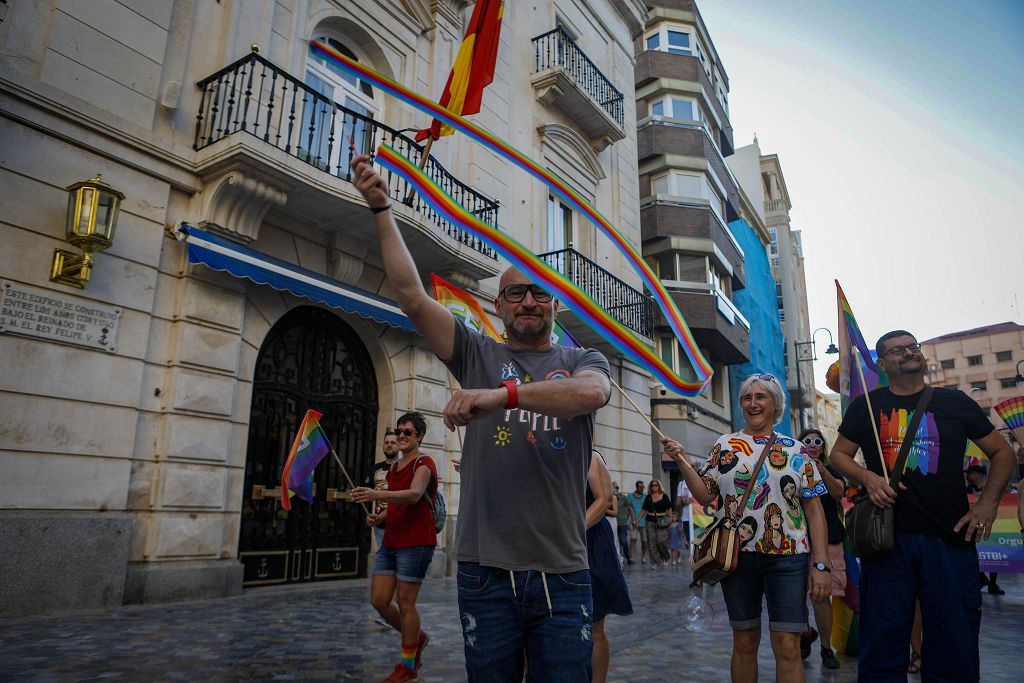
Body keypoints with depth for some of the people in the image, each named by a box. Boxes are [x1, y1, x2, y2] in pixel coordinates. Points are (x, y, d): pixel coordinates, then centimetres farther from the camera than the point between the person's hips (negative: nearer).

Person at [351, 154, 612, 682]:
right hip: (485, 571, 0)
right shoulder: (478, 355, 8)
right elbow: (411, 297, -2)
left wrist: (503, 393, -30)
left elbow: (592, 392, -17)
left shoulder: (582, 360, 8)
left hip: (561, 575, 0)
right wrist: (381, 210, -5)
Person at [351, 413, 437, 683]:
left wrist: (376, 494, -43)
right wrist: (379, 516, 3)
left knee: (405, 603, 0)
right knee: (379, 600, 7)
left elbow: (413, 495, -29)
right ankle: (416, 638, 31)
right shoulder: (394, 468, 15)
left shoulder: (423, 464, -10)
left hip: (415, 543, -8)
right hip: (390, 543, 8)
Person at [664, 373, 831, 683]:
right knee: (744, 641, 11)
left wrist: (821, 564, -4)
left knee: (788, 647, -3)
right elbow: (705, 495, 4)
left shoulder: (796, 450, 6)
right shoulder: (724, 445, 7)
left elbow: (814, 510, 3)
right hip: (737, 554, 1)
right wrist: (682, 461, -8)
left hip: (788, 556, -1)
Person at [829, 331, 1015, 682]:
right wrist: (868, 477, -9)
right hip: (887, 533, -1)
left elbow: (1002, 452, 15)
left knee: (955, 642, 7)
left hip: (951, 535, 1)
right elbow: (838, 454, 11)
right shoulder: (866, 406, 7)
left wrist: (988, 502, 2)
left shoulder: (954, 401, 9)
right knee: (884, 639, 5)